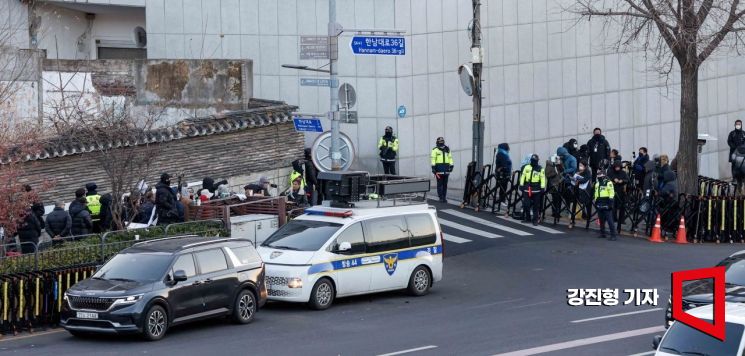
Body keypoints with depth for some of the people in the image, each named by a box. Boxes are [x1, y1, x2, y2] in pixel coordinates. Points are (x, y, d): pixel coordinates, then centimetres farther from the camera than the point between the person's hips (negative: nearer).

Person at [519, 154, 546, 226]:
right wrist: (521, 185, 4)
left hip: (536, 190, -2)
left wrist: (542, 188, -9)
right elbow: (523, 176, 10)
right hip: (527, 188, 2)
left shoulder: (540, 169, 0)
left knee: (536, 205, 3)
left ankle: (535, 220, 9)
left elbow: (543, 178, -3)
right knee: (526, 204, 1)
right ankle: (527, 218, 15)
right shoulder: (527, 167, 8)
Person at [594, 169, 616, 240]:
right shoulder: (597, 184, 18)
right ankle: (602, 233, 22)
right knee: (601, 220, 12)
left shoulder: (608, 183, -8)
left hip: (606, 205, -8)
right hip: (600, 204, 8)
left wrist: (610, 203, -16)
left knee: (610, 221, -10)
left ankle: (613, 235, -10)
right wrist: (596, 202, 24)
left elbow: (611, 193, -13)